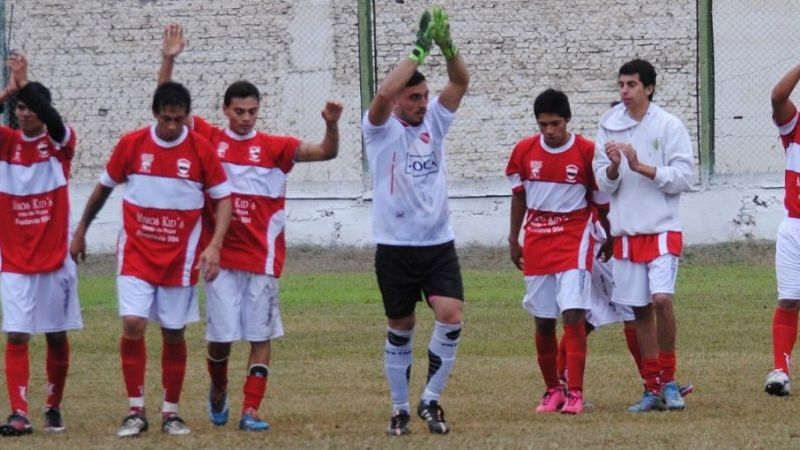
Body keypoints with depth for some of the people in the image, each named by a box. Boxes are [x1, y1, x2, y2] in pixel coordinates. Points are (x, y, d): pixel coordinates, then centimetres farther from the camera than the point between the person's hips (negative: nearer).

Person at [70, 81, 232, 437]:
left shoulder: (202, 150, -7)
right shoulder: (131, 145, -4)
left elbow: (223, 199, -1)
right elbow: (104, 187, 10)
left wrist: (214, 245, -15)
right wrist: (80, 232, 16)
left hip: (180, 257, 0)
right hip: (136, 252, 0)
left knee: (174, 334, 5)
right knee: (133, 324, -14)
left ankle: (171, 412, 18)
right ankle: (136, 411, -4)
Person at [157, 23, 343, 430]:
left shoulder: (273, 147, 2)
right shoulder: (209, 139, 3)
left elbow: (325, 152, -4)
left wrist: (332, 125, -23)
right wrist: (168, 60, -10)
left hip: (262, 256, 0)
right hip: (221, 256, 0)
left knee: (261, 335, -1)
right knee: (221, 334, 0)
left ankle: (251, 411, 2)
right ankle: (218, 391, 28)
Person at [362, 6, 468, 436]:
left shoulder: (434, 122, 7)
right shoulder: (380, 129, -4)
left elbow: (460, 82, -4)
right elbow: (383, 94, -25)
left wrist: (446, 45, -21)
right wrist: (418, 51, -25)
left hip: (439, 243, 3)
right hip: (395, 246, -3)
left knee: (451, 315, -15)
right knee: (400, 328, 7)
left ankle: (430, 399, -1)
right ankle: (400, 409, 20)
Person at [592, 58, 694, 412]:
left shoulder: (669, 126, -4)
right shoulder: (609, 128, 6)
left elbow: (684, 177, -9)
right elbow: (603, 184, 7)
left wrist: (641, 167, -17)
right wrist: (614, 167, -14)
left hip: (662, 229, -4)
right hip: (626, 232, 4)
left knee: (661, 299, -19)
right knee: (640, 310, 6)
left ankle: (668, 379, -4)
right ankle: (653, 388, 14)